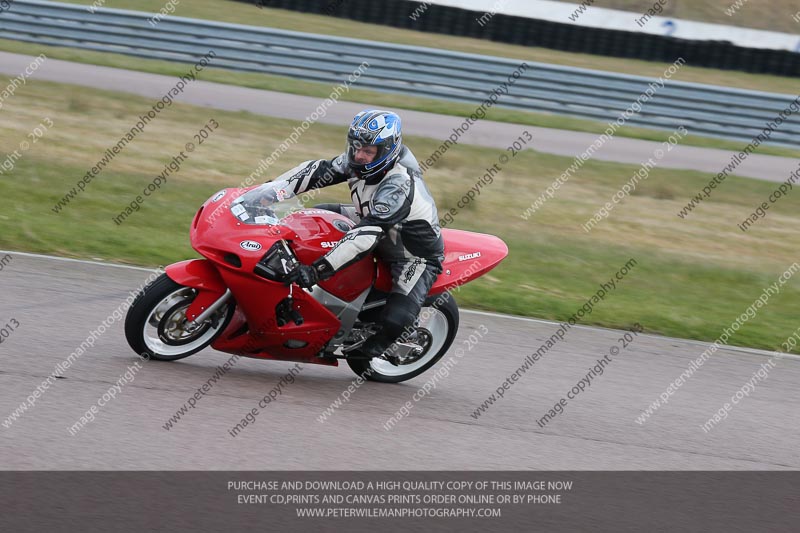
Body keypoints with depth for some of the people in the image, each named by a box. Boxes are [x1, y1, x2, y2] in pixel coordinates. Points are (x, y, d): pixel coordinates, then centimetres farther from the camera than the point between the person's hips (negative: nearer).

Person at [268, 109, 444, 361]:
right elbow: (317, 171, -7)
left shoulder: (398, 187, -38)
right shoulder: (357, 161, -14)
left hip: (417, 254, -8)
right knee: (319, 215, 5)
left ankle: (370, 349, 9)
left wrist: (317, 270, -49)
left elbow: (366, 236, -44)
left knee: (396, 320, -26)